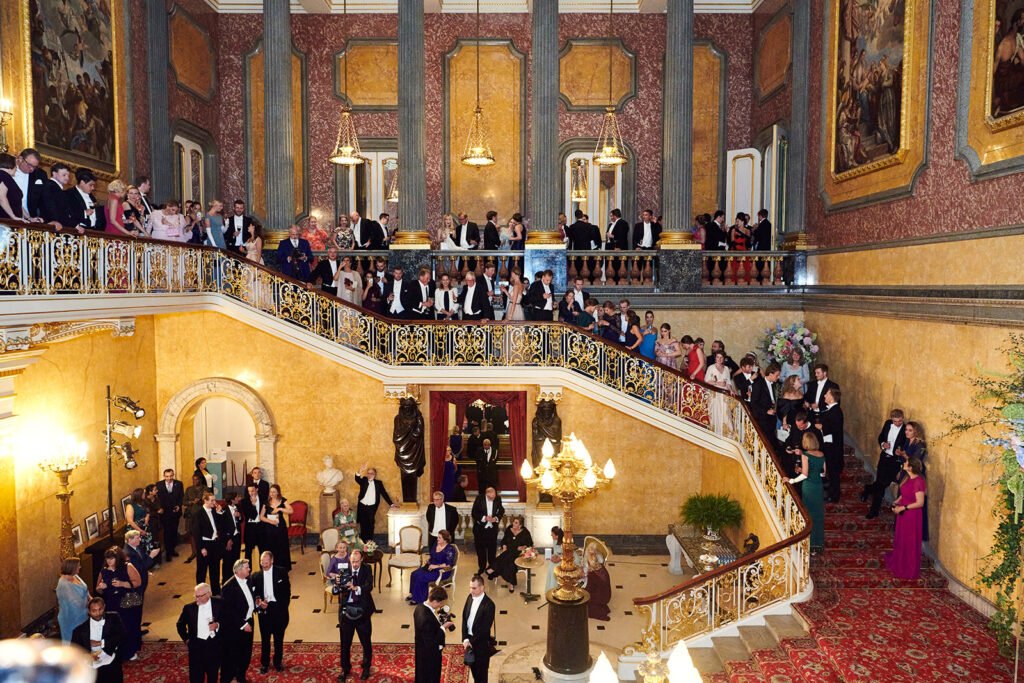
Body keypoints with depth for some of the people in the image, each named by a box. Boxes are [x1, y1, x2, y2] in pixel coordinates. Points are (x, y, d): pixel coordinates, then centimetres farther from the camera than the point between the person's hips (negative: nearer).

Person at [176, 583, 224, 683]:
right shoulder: (189, 608, -5)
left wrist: (217, 624, -15)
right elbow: (180, 624, 12)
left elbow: (225, 618, 4)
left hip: (214, 644, 0)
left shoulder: (218, 604, -6)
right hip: (196, 644, 0)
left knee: (213, 675, 13)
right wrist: (186, 639, 6)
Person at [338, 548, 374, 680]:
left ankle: (366, 668, 32)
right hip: (347, 610, 1)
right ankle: (345, 669, 30)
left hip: (362, 611, -1)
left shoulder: (366, 571, -5)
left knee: (366, 642, 11)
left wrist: (356, 588, -40)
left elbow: (369, 587, -21)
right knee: (345, 642, 11)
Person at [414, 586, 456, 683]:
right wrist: (443, 627, -22)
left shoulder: (419, 607, -10)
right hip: (430, 656, -9)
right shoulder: (427, 618, -39)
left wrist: (438, 622, -4)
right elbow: (431, 642, -32)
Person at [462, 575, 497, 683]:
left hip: (481, 642, -6)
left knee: (481, 669, 11)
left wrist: (472, 641, -14)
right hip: (469, 639, 6)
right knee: (472, 666, 22)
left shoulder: (489, 605, -23)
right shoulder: (470, 597, -3)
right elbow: (464, 618, -1)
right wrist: (465, 639, -9)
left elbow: (485, 628, -20)